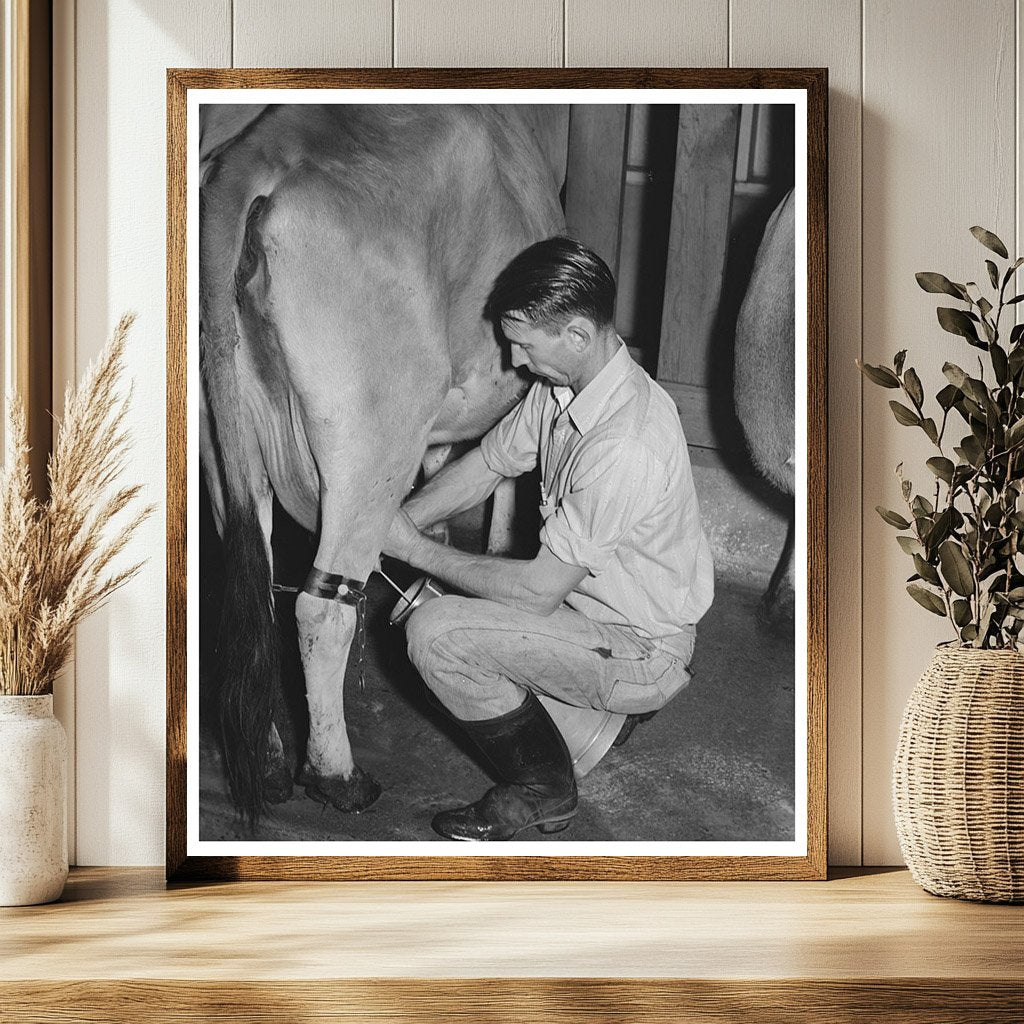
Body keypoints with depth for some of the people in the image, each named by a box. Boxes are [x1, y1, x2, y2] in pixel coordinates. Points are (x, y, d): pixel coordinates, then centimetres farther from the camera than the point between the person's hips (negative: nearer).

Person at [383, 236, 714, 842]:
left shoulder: (626, 445, -33)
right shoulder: (560, 388, -4)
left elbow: (540, 589, -27)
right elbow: (486, 465, 11)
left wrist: (421, 552, -15)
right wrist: (399, 524, -2)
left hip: (644, 656, -9)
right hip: (593, 598, 9)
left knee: (436, 633, -19)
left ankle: (544, 789, 1)